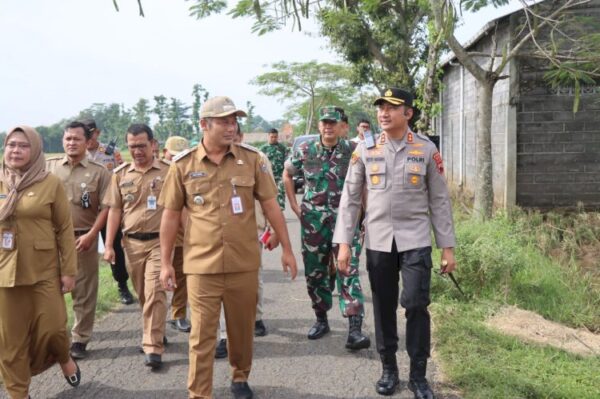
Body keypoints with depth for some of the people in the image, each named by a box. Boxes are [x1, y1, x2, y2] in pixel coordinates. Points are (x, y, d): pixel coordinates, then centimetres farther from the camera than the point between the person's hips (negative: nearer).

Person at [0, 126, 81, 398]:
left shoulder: (51, 183, -3)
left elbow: (65, 230, -2)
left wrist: (69, 270, -6)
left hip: (44, 270, -2)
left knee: (52, 328, -1)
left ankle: (65, 359, 32)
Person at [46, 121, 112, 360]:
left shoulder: (98, 172, 0)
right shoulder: (48, 167, 7)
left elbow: (106, 207, -3)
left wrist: (91, 235, -12)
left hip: (83, 239, -2)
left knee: (84, 293, 4)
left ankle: (80, 340, 16)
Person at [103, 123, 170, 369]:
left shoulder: (168, 171, -3)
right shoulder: (120, 174, 6)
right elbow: (115, 210, 8)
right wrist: (109, 245, 4)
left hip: (160, 240, -4)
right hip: (132, 242, 4)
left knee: (154, 293, -9)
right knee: (143, 294, 15)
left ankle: (153, 348, -4)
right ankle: (155, 333, 34)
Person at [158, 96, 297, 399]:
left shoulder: (252, 159, 0)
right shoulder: (183, 165, -1)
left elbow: (270, 205, 4)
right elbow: (170, 215, 4)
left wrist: (287, 249, 4)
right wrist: (165, 262, 3)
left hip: (244, 263, 2)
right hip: (202, 265, -1)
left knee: (242, 327, 16)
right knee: (202, 334, 4)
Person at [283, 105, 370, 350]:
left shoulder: (353, 151, -1)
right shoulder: (305, 151, 3)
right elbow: (287, 175, 17)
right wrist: (295, 206, 10)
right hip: (313, 222, 3)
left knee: (348, 271, -10)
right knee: (315, 272, 10)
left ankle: (355, 329, -12)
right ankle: (321, 319, 28)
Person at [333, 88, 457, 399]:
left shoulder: (426, 149, 0)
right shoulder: (365, 149, 2)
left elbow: (439, 200, 3)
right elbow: (350, 198, 4)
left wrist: (447, 247, 1)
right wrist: (343, 243, -2)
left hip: (415, 240, -1)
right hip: (378, 240, 1)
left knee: (416, 305, -4)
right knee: (383, 307, 9)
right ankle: (389, 369, 25)